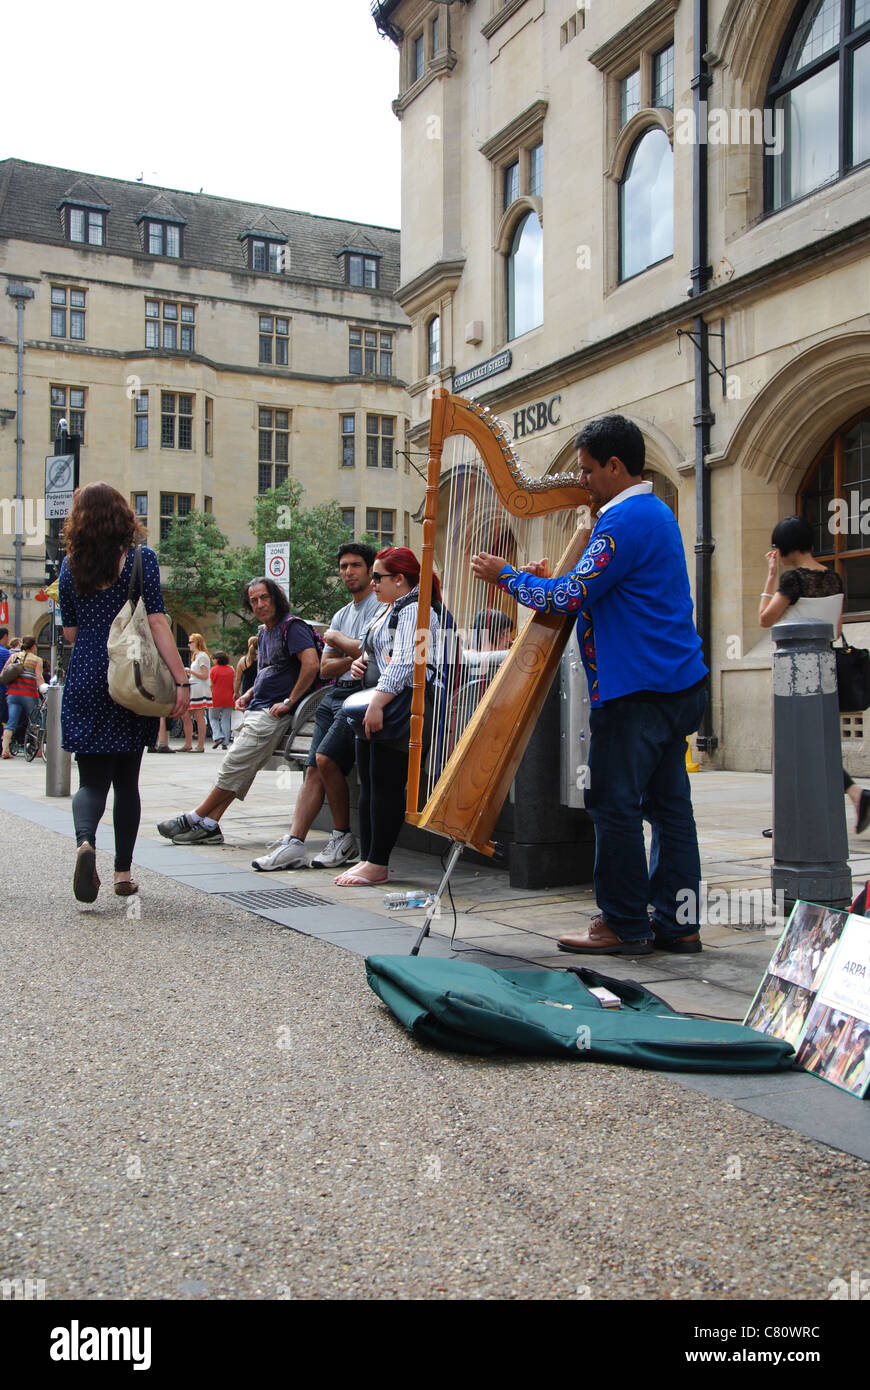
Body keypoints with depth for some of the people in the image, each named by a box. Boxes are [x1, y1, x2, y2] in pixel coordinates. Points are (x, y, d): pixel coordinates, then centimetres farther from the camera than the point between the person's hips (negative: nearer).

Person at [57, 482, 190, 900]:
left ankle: (85, 841, -26)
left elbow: (70, 632, 10)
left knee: (91, 778, 4)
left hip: (85, 682, 2)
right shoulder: (140, 559, -4)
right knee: (126, 780, 11)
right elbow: (156, 623, -12)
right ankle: (123, 872, 15)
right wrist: (180, 680, -13)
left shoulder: (70, 565, 5)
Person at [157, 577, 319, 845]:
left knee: (235, 765, -10)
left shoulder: (292, 627, -9)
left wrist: (289, 702, -20)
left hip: (274, 713, -9)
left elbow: (311, 664, -22)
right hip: (257, 710, 9)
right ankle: (209, 825, -2)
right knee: (238, 768, 1)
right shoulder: (264, 632, 21)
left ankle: (197, 819, -3)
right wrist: (248, 694, 15)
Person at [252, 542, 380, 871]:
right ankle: (294, 844, -10)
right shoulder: (341, 615, 23)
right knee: (314, 769, -4)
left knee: (326, 758, -22)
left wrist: (336, 638, 4)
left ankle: (344, 838, -6)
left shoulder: (380, 605, -2)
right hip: (334, 695, 8)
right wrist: (357, 658, -5)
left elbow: (370, 649, -16)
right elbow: (325, 668, 17)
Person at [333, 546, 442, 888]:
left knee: (386, 786, -9)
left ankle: (378, 864, -6)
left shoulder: (414, 611, -9)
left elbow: (404, 663, -21)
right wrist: (360, 662, 10)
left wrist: (377, 704, -28)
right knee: (368, 785, 8)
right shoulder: (387, 610, 23)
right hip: (373, 710, 10)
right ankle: (367, 859, 12)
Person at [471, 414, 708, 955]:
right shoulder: (657, 513, 20)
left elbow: (573, 597, -15)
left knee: (615, 804, -3)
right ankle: (677, 921, 15)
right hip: (678, 685, 10)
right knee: (668, 804, 10)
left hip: (636, 689, -10)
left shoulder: (625, 519, -13)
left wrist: (507, 575, -2)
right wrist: (553, 579, 16)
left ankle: (625, 925, 3)